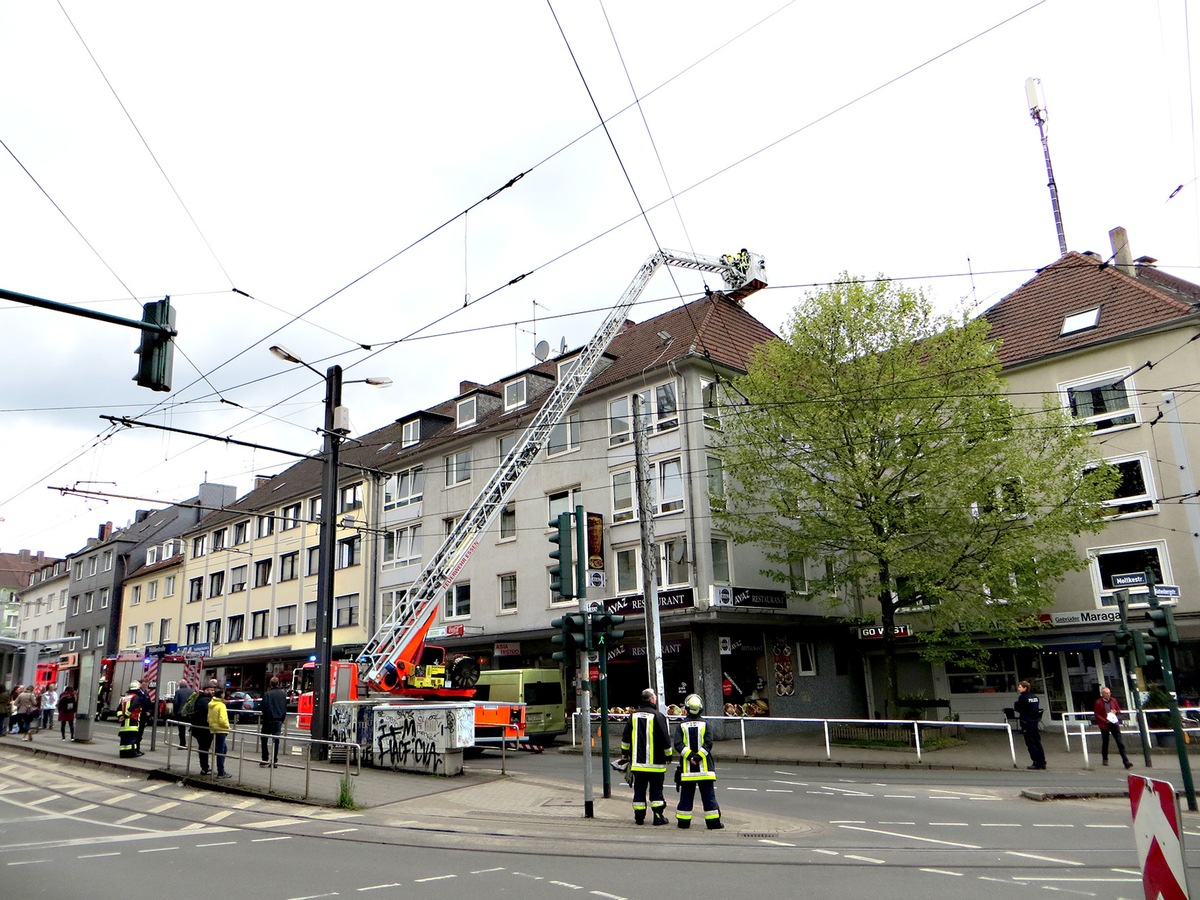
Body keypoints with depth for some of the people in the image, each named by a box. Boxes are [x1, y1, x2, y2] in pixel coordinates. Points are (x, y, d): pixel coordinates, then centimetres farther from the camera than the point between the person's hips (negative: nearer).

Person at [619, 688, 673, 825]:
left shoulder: (634, 716, 5)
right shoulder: (658, 716, -12)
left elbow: (625, 738, 10)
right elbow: (665, 738, -11)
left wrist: (624, 754, 21)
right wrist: (668, 755, 3)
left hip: (637, 762, 4)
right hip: (655, 762, -4)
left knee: (639, 789, 11)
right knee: (656, 789, 5)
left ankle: (639, 817, 15)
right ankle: (658, 816, 5)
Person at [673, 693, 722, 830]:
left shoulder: (682, 725, -1)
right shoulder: (704, 724, -3)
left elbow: (678, 744, -9)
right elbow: (708, 743, -11)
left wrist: (690, 755, -11)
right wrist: (699, 755, -11)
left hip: (687, 767, 1)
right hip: (704, 766, -1)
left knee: (686, 795, 9)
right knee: (708, 794, 4)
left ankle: (683, 821, 13)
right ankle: (713, 821, 5)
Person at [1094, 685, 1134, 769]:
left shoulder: (1113, 700, 4)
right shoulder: (1098, 703, -7)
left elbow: (1119, 710, 15)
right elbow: (1097, 715, -7)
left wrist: (1115, 712, -8)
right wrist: (1105, 720, -18)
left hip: (1114, 724, 2)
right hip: (1104, 725, -2)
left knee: (1120, 743, -4)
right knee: (1105, 742, 10)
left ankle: (1126, 762, -6)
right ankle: (1105, 759, 26)